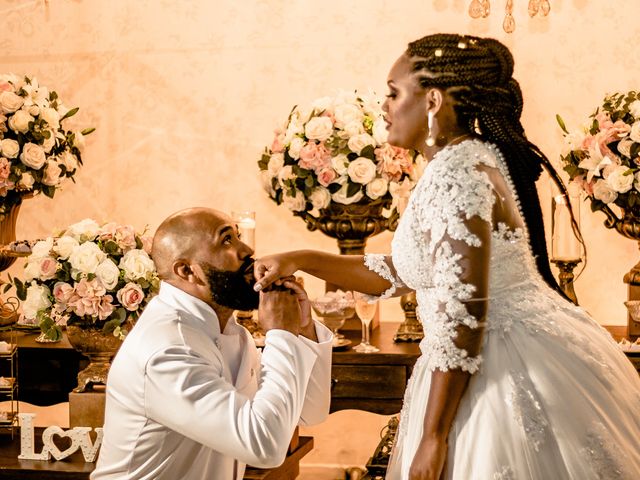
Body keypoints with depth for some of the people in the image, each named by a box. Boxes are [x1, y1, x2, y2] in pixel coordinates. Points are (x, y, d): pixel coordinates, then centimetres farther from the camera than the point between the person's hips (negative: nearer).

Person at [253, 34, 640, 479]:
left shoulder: (455, 174, -19)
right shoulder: (466, 159, 11)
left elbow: (462, 314, -23)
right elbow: (398, 274, 18)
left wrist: (432, 437, -19)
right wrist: (302, 260, 14)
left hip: (505, 371, -9)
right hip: (512, 360, 10)